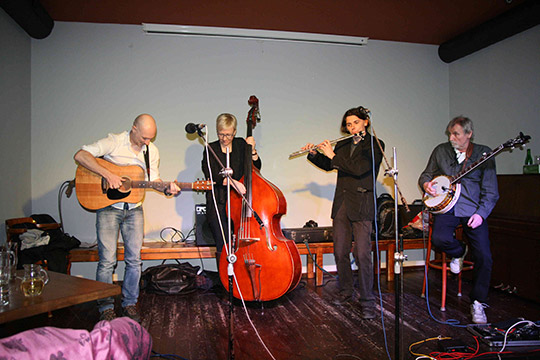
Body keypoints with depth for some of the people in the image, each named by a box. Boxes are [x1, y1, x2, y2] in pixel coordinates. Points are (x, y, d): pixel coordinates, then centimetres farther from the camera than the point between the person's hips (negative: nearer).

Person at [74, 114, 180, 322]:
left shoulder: (152, 151, 6)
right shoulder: (114, 142, -10)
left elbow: (153, 179, 12)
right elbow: (80, 156, -17)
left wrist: (166, 189, -9)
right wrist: (108, 174, -26)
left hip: (134, 209, 4)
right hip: (108, 206, -4)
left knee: (134, 259, 5)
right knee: (107, 260, -3)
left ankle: (129, 303, 21)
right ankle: (106, 308, 14)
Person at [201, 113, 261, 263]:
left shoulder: (241, 145, 11)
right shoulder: (211, 149, 7)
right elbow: (211, 176, -8)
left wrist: (252, 151, -3)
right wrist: (231, 181, -24)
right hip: (218, 201, -1)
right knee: (224, 245, -14)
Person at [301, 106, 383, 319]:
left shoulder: (375, 145, -3)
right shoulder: (343, 144, 15)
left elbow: (360, 169, -18)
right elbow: (328, 165, 25)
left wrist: (333, 155, -14)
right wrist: (314, 154, 9)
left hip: (361, 204, -5)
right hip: (341, 204, 6)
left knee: (362, 254, -9)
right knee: (340, 251, 9)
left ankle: (368, 301, 2)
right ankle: (345, 292, 26)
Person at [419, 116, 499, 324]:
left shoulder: (483, 154, 4)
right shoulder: (440, 151, 10)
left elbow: (491, 191, 1)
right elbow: (426, 175, 20)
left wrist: (481, 213, -13)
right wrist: (426, 184, -5)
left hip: (473, 209, -1)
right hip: (446, 206, 1)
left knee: (484, 256, -15)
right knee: (439, 239, -28)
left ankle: (478, 303, 6)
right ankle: (458, 252, 10)